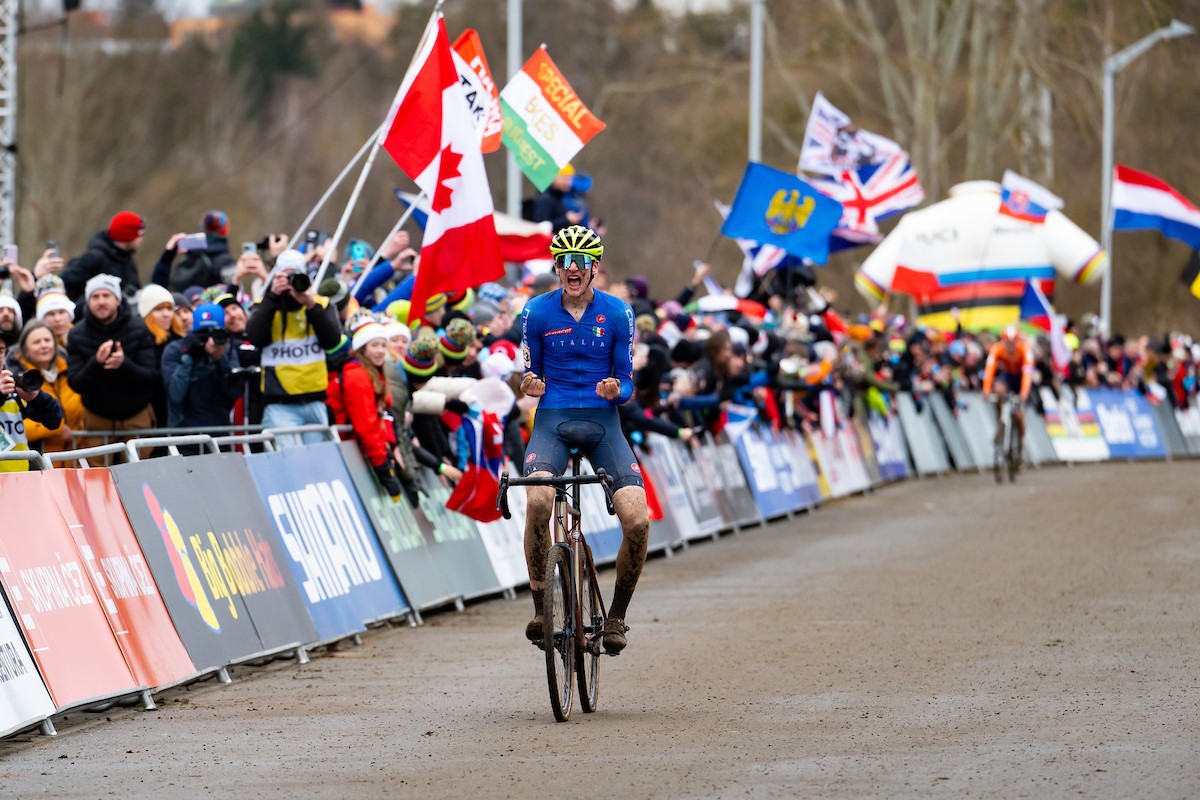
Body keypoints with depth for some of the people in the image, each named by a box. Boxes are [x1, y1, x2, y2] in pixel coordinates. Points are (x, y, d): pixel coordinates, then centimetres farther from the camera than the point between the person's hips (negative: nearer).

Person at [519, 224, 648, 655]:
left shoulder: (617, 313, 0)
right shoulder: (537, 312, 0)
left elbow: (627, 384, 5)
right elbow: (529, 378, 8)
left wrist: (615, 390, -19)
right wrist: (531, 385, -15)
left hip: (602, 421, 1)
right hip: (552, 421, -1)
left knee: (637, 522, -18)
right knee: (538, 503, -32)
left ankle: (616, 615, 5)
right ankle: (540, 606, -15)